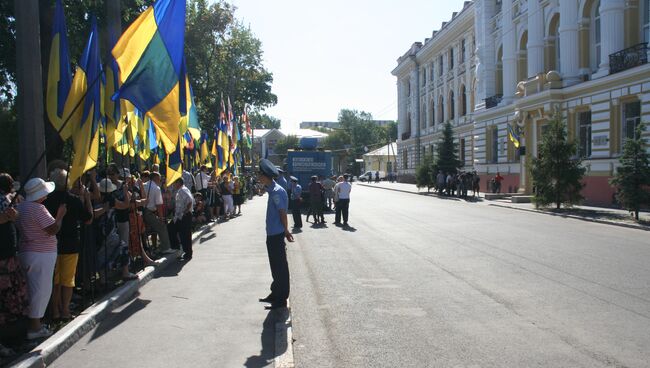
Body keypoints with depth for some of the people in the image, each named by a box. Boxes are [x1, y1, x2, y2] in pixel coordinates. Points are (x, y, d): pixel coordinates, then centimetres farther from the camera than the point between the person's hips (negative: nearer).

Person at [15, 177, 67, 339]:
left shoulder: (19, 207, 9)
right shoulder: (38, 209, -19)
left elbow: (18, 227, 17)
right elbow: (53, 229, -20)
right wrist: (60, 215, -6)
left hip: (25, 252, 10)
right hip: (41, 254, -10)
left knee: (32, 288, 17)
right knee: (42, 289, -2)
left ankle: (34, 323, 26)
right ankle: (34, 328, 3)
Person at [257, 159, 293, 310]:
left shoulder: (276, 192, -20)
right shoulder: (273, 189, 12)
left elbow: (282, 212, -20)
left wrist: (286, 230, -15)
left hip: (277, 235, -10)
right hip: (272, 234, 10)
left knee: (280, 266, 0)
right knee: (275, 265, 19)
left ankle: (281, 300, 9)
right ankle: (276, 294, 32)